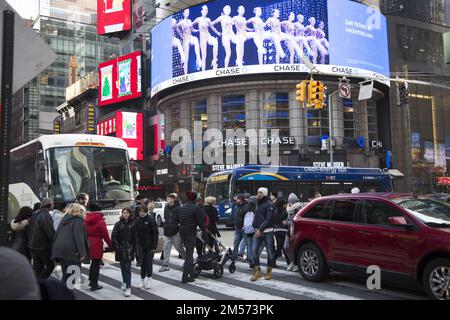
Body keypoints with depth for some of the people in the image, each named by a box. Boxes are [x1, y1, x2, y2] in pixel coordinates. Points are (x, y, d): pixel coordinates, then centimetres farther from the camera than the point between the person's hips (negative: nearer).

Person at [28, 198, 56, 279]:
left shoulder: (34, 215, 9)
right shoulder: (46, 216, -19)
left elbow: (28, 231, 16)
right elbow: (51, 233, -20)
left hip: (32, 246, 8)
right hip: (43, 247, -8)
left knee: (37, 268, 15)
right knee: (50, 265, 4)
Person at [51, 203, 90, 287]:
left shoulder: (64, 220, 20)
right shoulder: (78, 220, -5)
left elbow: (57, 235, 22)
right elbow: (79, 237, -16)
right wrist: (82, 252, -19)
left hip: (59, 250, 8)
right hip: (71, 251, -8)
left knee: (65, 275, 16)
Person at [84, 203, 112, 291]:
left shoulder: (86, 220, 4)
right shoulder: (100, 221, -13)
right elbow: (105, 234, -11)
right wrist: (110, 244, -1)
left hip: (88, 243, 6)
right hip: (97, 244, -6)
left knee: (93, 262, 23)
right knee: (96, 264, 4)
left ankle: (91, 280, 33)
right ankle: (94, 285, 9)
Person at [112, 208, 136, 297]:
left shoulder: (133, 224, -2)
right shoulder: (118, 224, 0)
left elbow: (135, 237, -1)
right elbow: (114, 236, -1)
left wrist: (135, 248, -4)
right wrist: (116, 247, -7)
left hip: (129, 249, -2)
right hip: (120, 249, 2)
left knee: (127, 267, -8)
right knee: (123, 266, 14)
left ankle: (128, 287, -7)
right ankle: (124, 282, 37)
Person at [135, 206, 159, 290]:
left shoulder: (151, 220, -12)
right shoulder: (137, 221, 3)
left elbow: (155, 233, -11)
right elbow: (136, 233, 8)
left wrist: (154, 246, -14)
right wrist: (137, 244, 2)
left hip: (150, 245, -4)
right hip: (142, 245, 5)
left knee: (149, 262, -3)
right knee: (143, 262, 8)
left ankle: (149, 281, 8)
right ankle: (142, 281, 18)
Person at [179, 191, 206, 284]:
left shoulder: (182, 207, 7)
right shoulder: (196, 208, -14)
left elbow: (180, 219, 13)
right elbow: (200, 222, -11)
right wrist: (203, 229, 6)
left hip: (182, 232, 7)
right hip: (191, 233, -7)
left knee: (189, 253, 20)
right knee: (189, 254, -2)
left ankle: (191, 274, 28)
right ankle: (185, 277, -2)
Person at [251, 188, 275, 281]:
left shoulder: (269, 204, -7)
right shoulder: (258, 204, 17)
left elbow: (268, 219, -16)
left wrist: (260, 229, -21)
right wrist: (255, 227, 8)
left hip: (267, 232, -7)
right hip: (257, 231, 7)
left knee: (270, 252, 2)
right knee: (254, 250, -2)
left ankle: (269, 271, 13)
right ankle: (257, 271, 6)